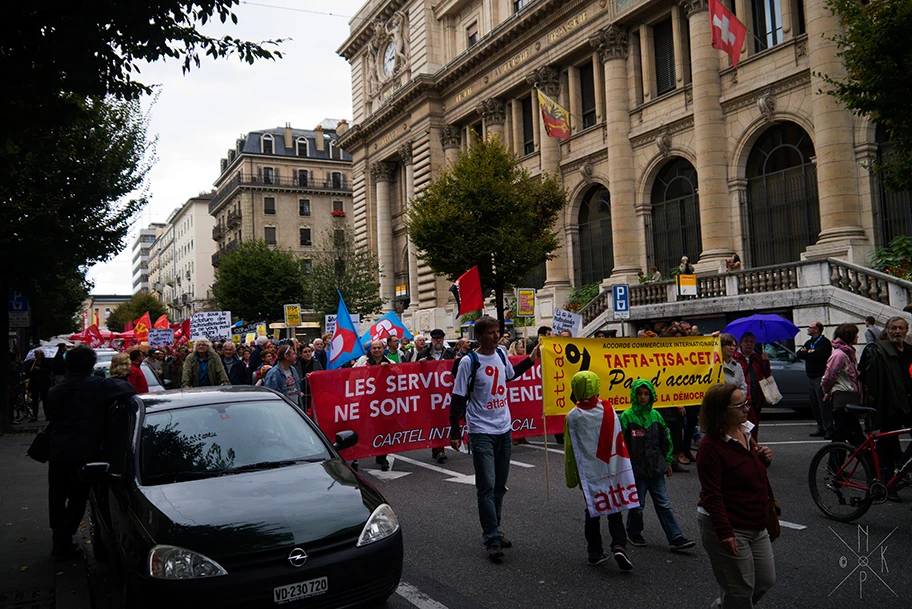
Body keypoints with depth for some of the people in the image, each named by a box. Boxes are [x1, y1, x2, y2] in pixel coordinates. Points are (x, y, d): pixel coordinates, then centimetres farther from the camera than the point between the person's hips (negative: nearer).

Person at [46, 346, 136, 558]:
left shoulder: (56, 390, 11)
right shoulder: (95, 386, -11)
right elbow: (126, 389, -20)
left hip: (57, 453, 5)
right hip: (82, 454, -5)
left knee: (56, 498, 16)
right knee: (77, 499, 8)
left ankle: (59, 540, 23)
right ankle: (63, 544, 10)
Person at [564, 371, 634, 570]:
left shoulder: (573, 416, -9)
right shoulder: (608, 409, -4)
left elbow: (570, 450, -4)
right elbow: (619, 440, 3)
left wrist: (571, 477, 6)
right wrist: (621, 468, 15)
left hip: (588, 473, -1)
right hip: (611, 470, 1)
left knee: (593, 511, 13)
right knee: (614, 510, 8)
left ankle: (595, 552, 17)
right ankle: (619, 546, -9)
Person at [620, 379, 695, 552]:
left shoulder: (655, 416, 4)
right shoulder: (627, 416, -9)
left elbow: (665, 440, 14)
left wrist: (667, 462, 14)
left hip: (655, 468, 4)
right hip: (636, 469, -3)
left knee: (664, 504, 5)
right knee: (637, 505, 8)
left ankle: (676, 539, 7)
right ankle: (633, 533, 29)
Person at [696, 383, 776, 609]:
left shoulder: (745, 431, 5)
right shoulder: (710, 445, -20)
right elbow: (711, 494, -22)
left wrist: (764, 459, 0)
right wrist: (724, 532, -24)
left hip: (756, 525, 9)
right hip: (729, 528, -8)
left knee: (766, 582, 17)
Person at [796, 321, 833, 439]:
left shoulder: (825, 342, -7)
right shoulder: (809, 342, 20)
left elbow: (818, 355, -21)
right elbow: (799, 354, 8)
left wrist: (806, 353, -5)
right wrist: (809, 352, -8)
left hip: (821, 377, -8)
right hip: (811, 377, 8)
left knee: (824, 404, -8)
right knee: (814, 405, 10)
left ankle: (829, 430, -6)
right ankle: (821, 428, 17)